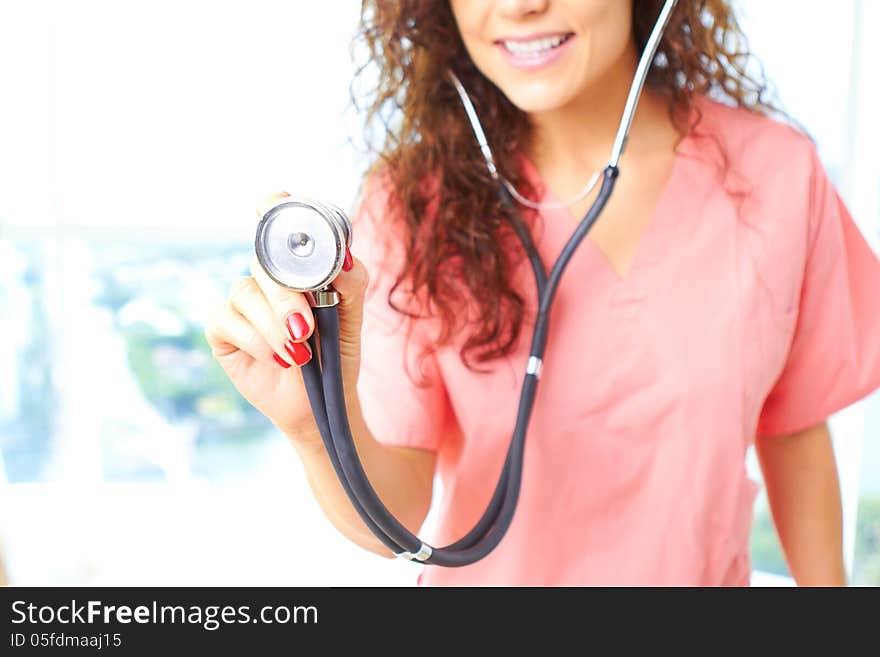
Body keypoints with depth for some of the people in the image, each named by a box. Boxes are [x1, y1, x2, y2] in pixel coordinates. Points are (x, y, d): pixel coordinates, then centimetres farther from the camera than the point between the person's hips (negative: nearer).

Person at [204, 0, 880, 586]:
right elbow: (397, 516, -21)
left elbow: (794, 430, -3)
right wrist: (320, 427, -39)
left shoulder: (774, 169, -15)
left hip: (704, 571, 2)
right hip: (493, 576, -1)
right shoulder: (413, 205, -19)